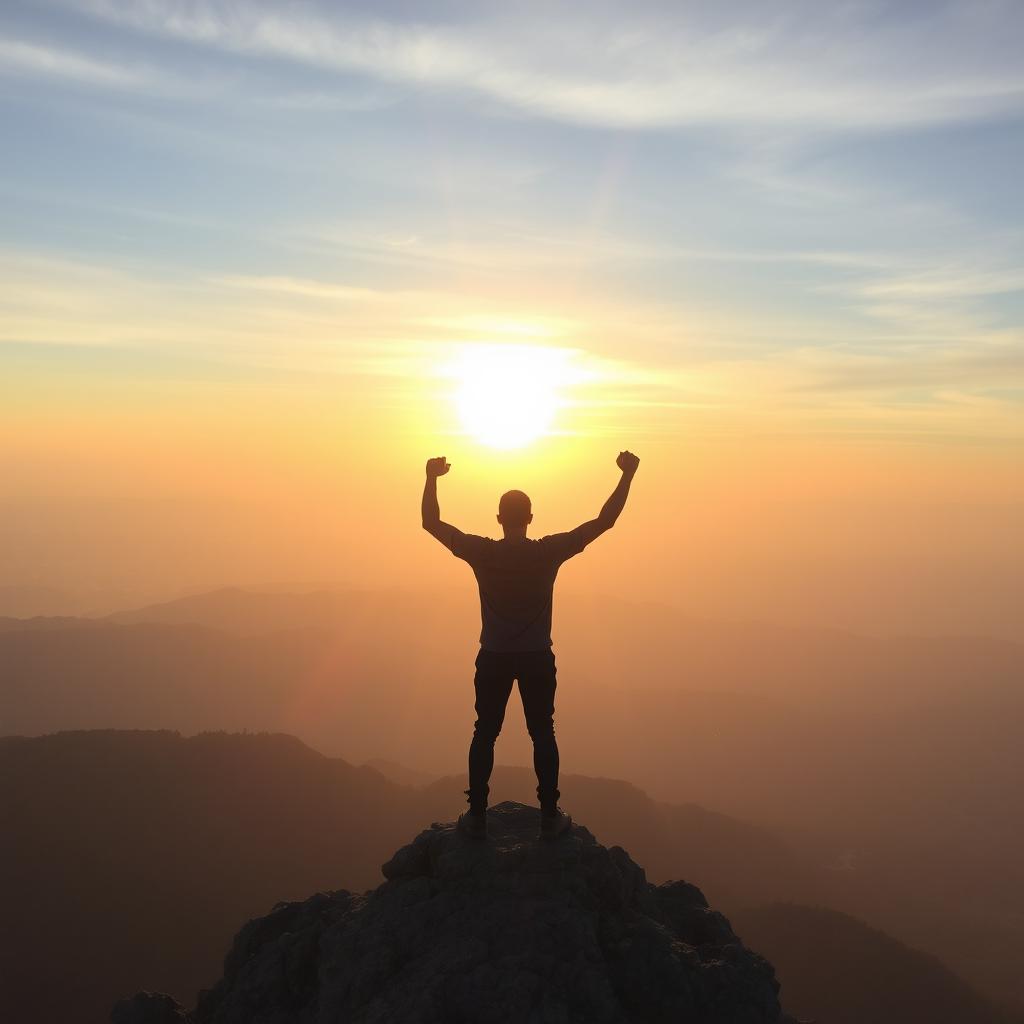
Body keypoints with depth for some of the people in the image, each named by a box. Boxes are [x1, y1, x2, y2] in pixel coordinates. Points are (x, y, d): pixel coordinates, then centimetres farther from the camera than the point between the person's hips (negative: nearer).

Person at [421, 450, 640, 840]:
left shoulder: (482, 552, -14)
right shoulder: (549, 552, -15)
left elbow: (431, 523, -4)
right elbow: (604, 521, -12)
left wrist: (432, 478, 5)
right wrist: (627, 475, -7)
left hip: (493, 659, 0)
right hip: (537, 659, 0)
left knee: (484, 734, 12)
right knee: (542, 735, 12)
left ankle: (477, 817, 16)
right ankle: (550, 817, 16)